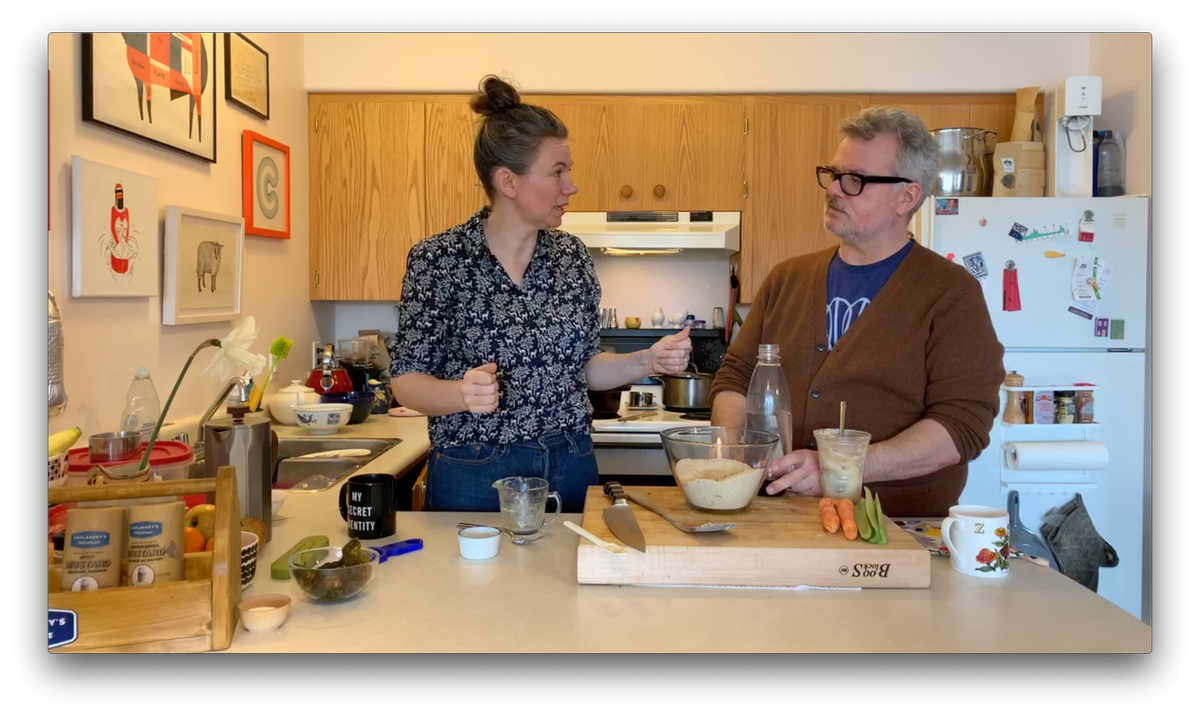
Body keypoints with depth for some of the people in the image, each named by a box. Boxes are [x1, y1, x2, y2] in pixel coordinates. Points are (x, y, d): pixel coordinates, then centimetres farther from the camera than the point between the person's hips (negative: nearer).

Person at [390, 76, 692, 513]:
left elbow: (583, 366, 9)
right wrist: (462, 393, -28)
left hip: (571, 468, 4)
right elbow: (406, 381, -8)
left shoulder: (572, 255, 1)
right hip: (474, 476, -4)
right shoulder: (437, 260, -11)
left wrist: (647, 361, -8)